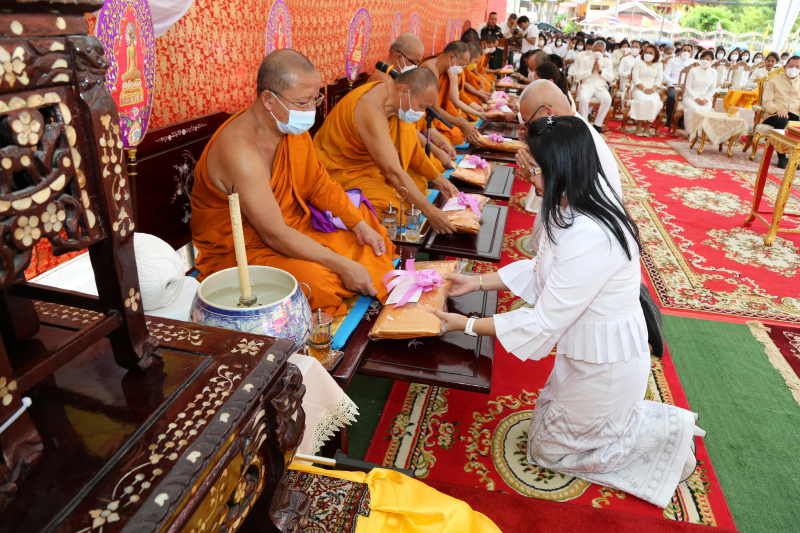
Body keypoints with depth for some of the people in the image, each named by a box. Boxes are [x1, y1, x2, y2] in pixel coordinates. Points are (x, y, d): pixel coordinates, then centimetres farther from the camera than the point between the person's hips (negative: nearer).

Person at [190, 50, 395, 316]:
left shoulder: (293, 126, -4)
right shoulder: (240, 151, -31)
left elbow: (320, 184, 7)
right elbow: (275, 235, -30)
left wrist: (361, 226, -2)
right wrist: (343, 266, -29)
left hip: (294, 228, 9)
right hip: (239, 252, -8)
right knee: (315, 281, -35)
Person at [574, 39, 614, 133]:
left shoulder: (607, 61, 17)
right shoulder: (584, 59, 12)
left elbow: (611, 78, 5)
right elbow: (578, 76, 0)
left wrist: (600, 70, -8)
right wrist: (591, 70, -9)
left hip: (601, 87, 2)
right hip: (586, 86, -2)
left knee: (607, 99, -31)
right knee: (583, 98, -36)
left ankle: (598, 124, -18)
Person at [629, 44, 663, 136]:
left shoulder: (659, 65, 19)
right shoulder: (639, 63, 14)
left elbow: (658, 80, 9)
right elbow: (635, 78, 1)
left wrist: (653, 89, -13)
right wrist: (644, 89, -14)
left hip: (653, 90, 2)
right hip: (639, 89, -2)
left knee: (653, 102, -32)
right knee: (642, 100, -36)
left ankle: (647, 128, -29)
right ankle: (639, 127, -29)